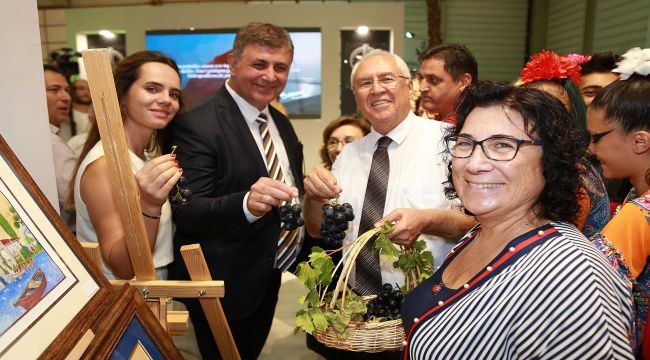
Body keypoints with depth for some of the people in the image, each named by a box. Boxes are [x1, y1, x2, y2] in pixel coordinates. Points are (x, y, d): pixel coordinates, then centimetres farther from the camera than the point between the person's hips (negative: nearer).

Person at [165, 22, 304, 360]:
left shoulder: (281, 123, 5)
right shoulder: (196, 125, -20)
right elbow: (186, 213, -26)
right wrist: (246, 204, -43)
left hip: (270, 281, 7)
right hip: (224, 289, -7)